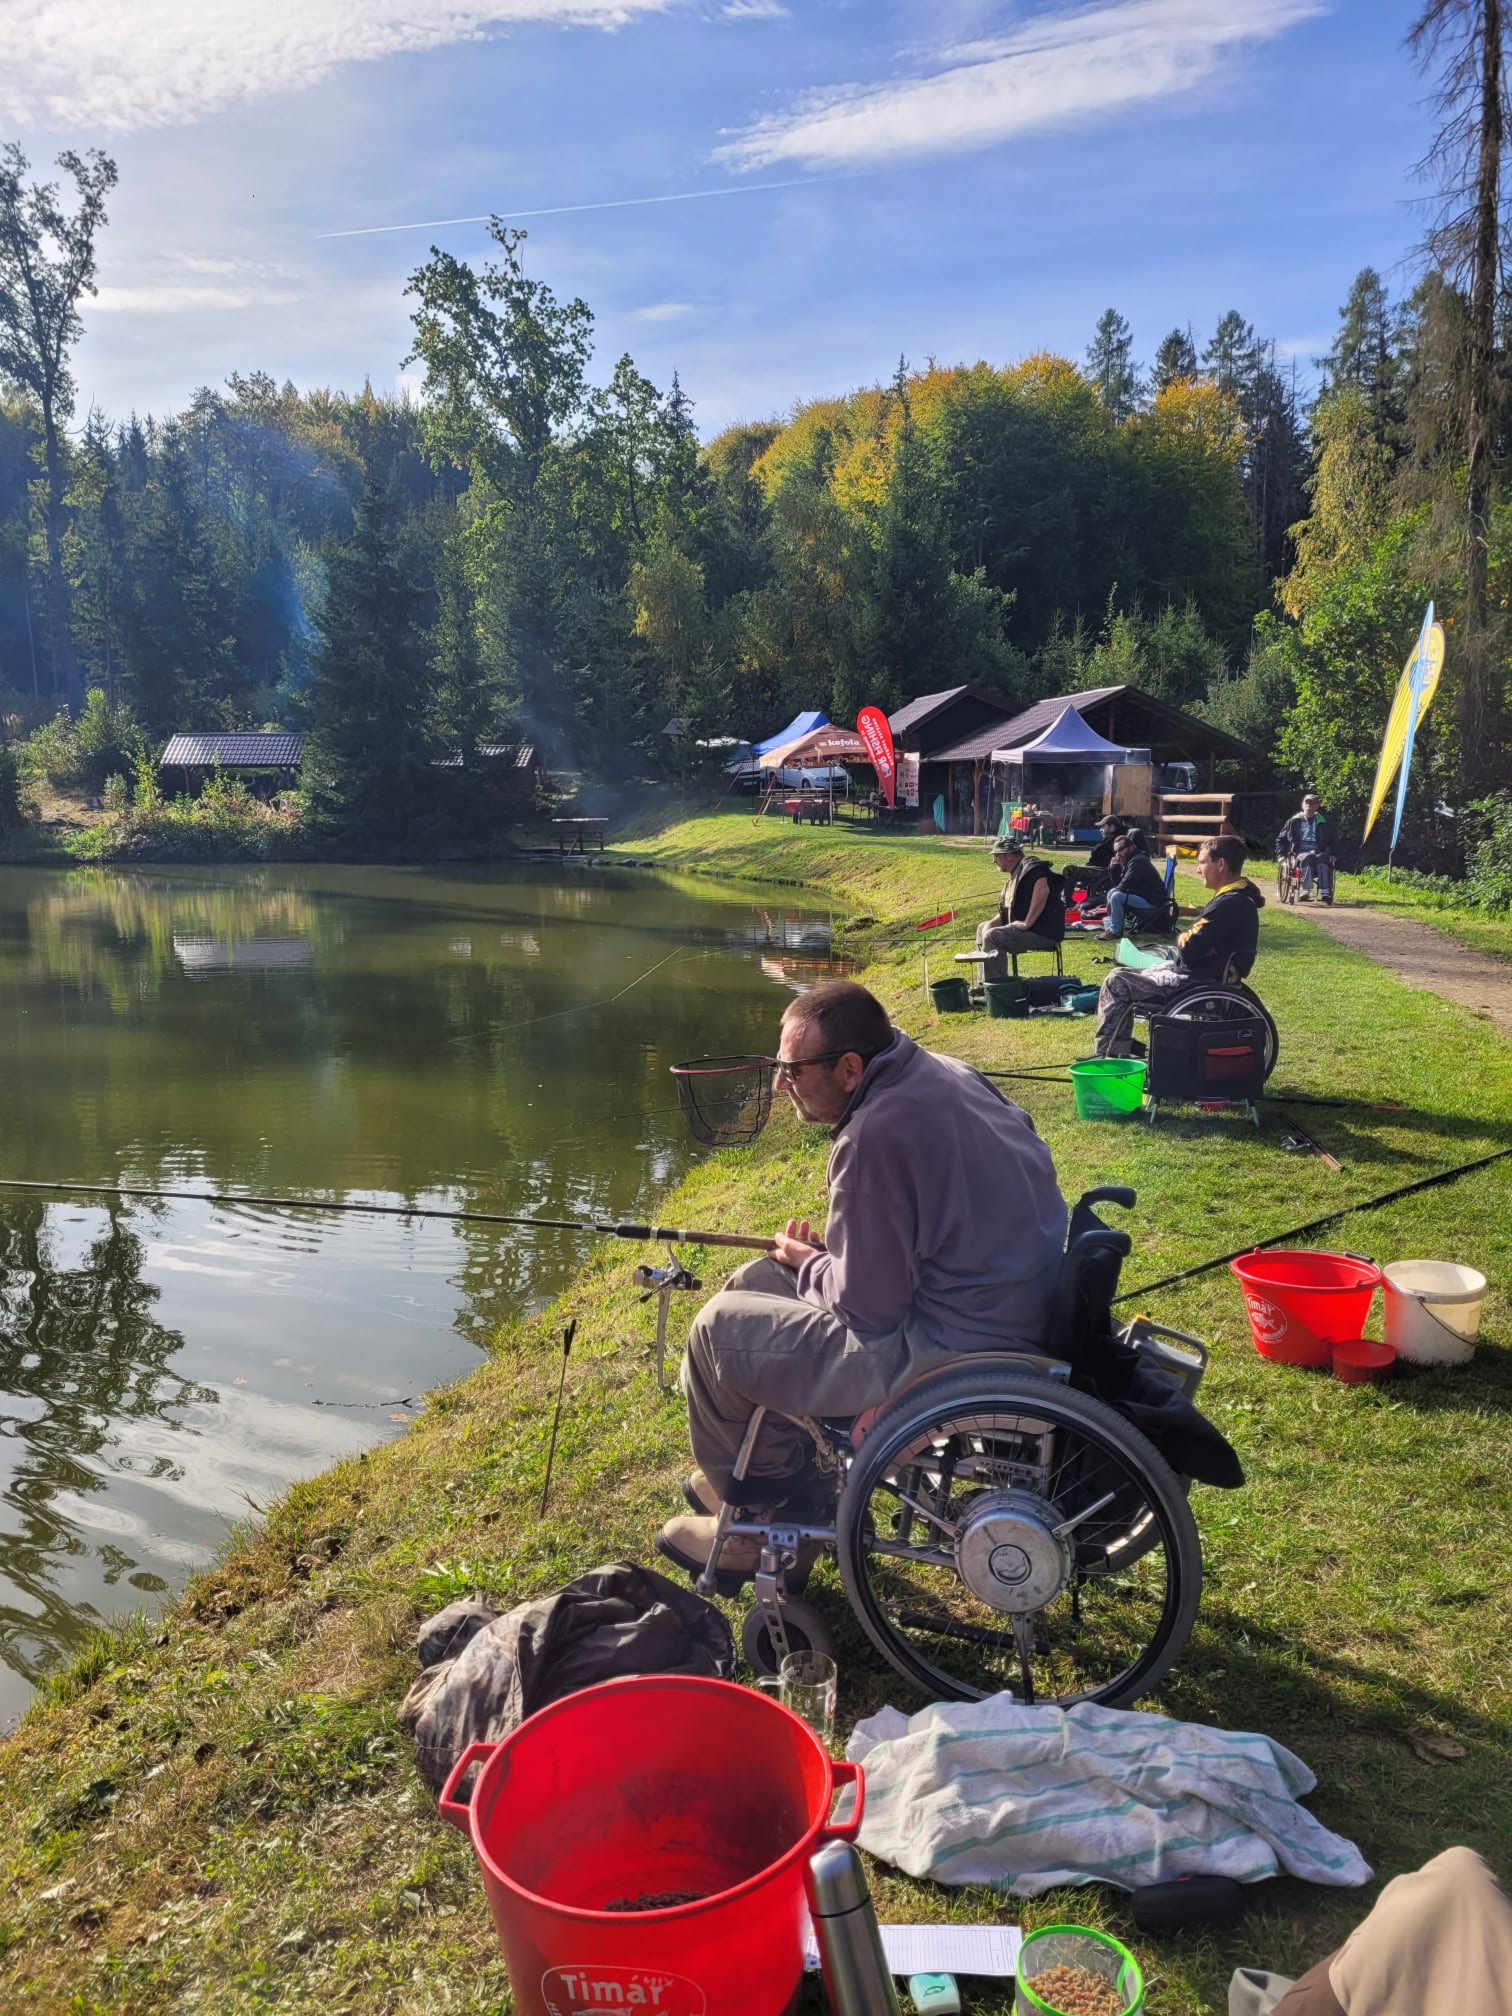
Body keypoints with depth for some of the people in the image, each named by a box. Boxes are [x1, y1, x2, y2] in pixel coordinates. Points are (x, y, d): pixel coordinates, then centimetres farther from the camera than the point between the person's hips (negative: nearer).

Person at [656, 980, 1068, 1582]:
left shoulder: (876, 1137, -27)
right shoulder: (943, 1073, 2)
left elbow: (867, 1309, -20)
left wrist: (807, 1265, 1)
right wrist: (829, 1255, 11)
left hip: (955, 1352, -10)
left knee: (718, 1329, -1)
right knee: (752, 1282, 17)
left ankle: (763, 1519, 21)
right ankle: (779, 1472, 32)